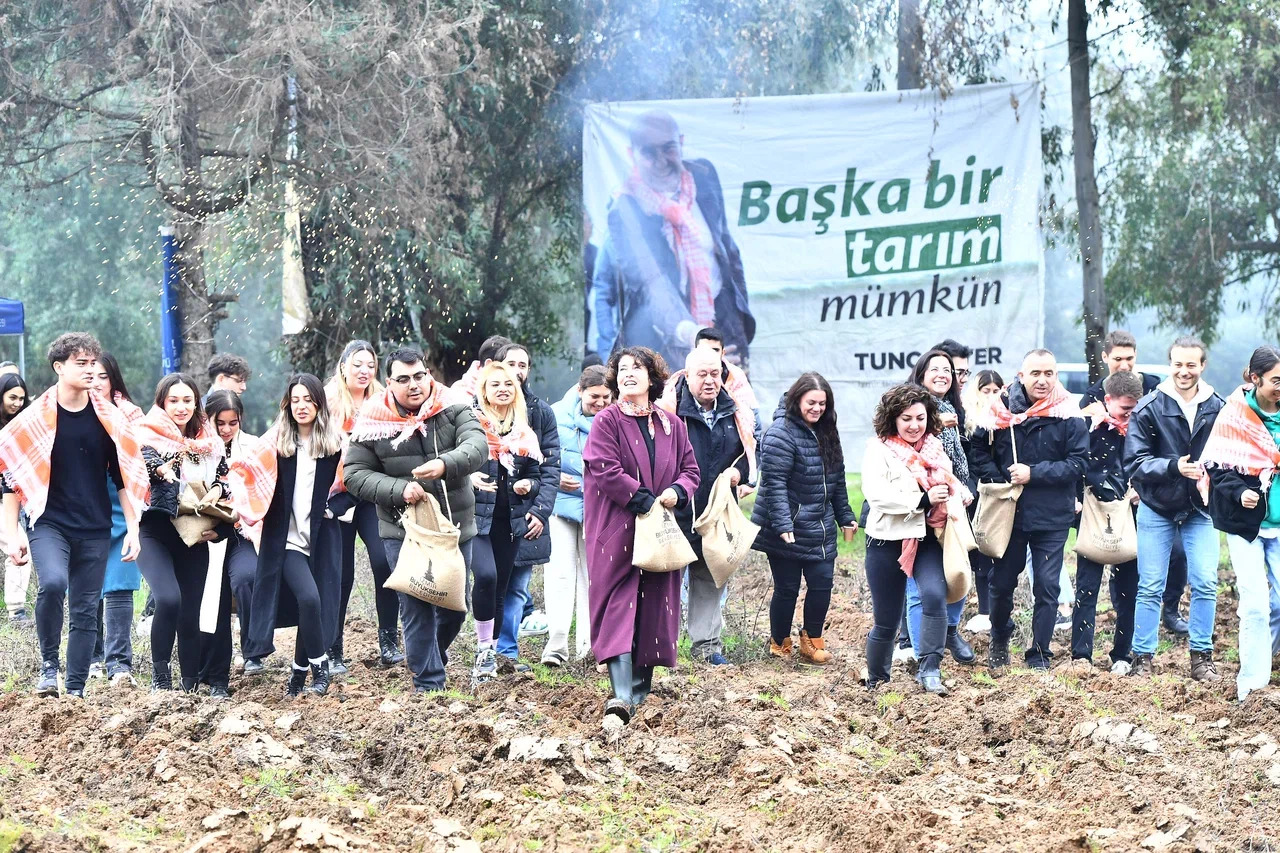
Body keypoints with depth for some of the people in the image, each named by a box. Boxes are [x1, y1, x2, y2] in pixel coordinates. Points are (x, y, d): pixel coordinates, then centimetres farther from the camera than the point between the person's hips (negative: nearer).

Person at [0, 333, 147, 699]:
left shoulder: (110, 419, 4)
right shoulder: (35, 419, -3)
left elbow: (124, 476, 10)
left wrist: (132, 528, 4)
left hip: (95, 530, 3)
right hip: (49, 524, -3)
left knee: (86, 610, 3)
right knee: (53, 583, -27)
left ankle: (76, 690, 11)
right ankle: (48, 662, -7)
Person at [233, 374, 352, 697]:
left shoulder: (335, 441, 4)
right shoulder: (277, 440, 4)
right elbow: (243, 472, 3)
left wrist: (332, 508, -7)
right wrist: (249, 513, -10)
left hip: (323, 537, 1)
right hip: (287, 537, -1)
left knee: (319, 604, 0)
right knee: (308, 597, -21)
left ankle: (300, 671, 16)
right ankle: (319, 668, -8)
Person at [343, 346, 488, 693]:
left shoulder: (454, 409, -2)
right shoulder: (374, 422, -4)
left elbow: (477, 446, -17)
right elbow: (355, 475, -5)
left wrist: (445, 464, -38)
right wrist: (399, 490, -20)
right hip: (403, 531, -2)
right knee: (417, 608, -6)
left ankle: (435, 651, 43)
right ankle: (429, 683, 4)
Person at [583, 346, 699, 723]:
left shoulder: (672, 426, 12)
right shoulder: (607, 421, -3)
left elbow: (690, 469, 14)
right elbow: (607, 470, -13)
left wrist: (677, 492, -9)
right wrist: (647, 501, -16)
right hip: (616, 531, -5)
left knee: (654, 605, 5)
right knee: (619, 604, -12)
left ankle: (641, 690, 15)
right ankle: (621, 694, -21)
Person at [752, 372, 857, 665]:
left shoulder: (825, 434, 11)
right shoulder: (781, 434, -16)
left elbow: (837, 481, 20)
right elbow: (774, 483, -21)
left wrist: (845, 516, 18)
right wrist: (783, 525, -27)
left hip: (819, 529, 7)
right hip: (788, 531, -7)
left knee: (822, 583, 3)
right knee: (787, 589, 2)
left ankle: (812, 641, 21)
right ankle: (779, 643, 20)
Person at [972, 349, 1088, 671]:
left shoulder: (1068, 415, -9)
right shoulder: (1000, 408, -4)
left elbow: (1078, 463, -12)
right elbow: (979, 448, 5)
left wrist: (1034, 474, -18)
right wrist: (997, 481, -7)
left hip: (1052, 517, -2)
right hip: (1008, 513, 2)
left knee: (1046, 586, 2)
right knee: (1002, 581, 12)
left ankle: (1040, 653, 14)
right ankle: (999, 638, 36)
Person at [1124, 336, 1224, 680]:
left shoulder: (1218, 408, -2)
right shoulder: (1149, 408, -8)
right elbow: (1134, 462, -11)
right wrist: (1174, 467, -25)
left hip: (1200, 509, 1)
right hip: (1157, 508, -1)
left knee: (1206, 584, -4)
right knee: (1150, 587, 2)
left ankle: (1202, 656, 9)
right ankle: (1142, 658, 11)